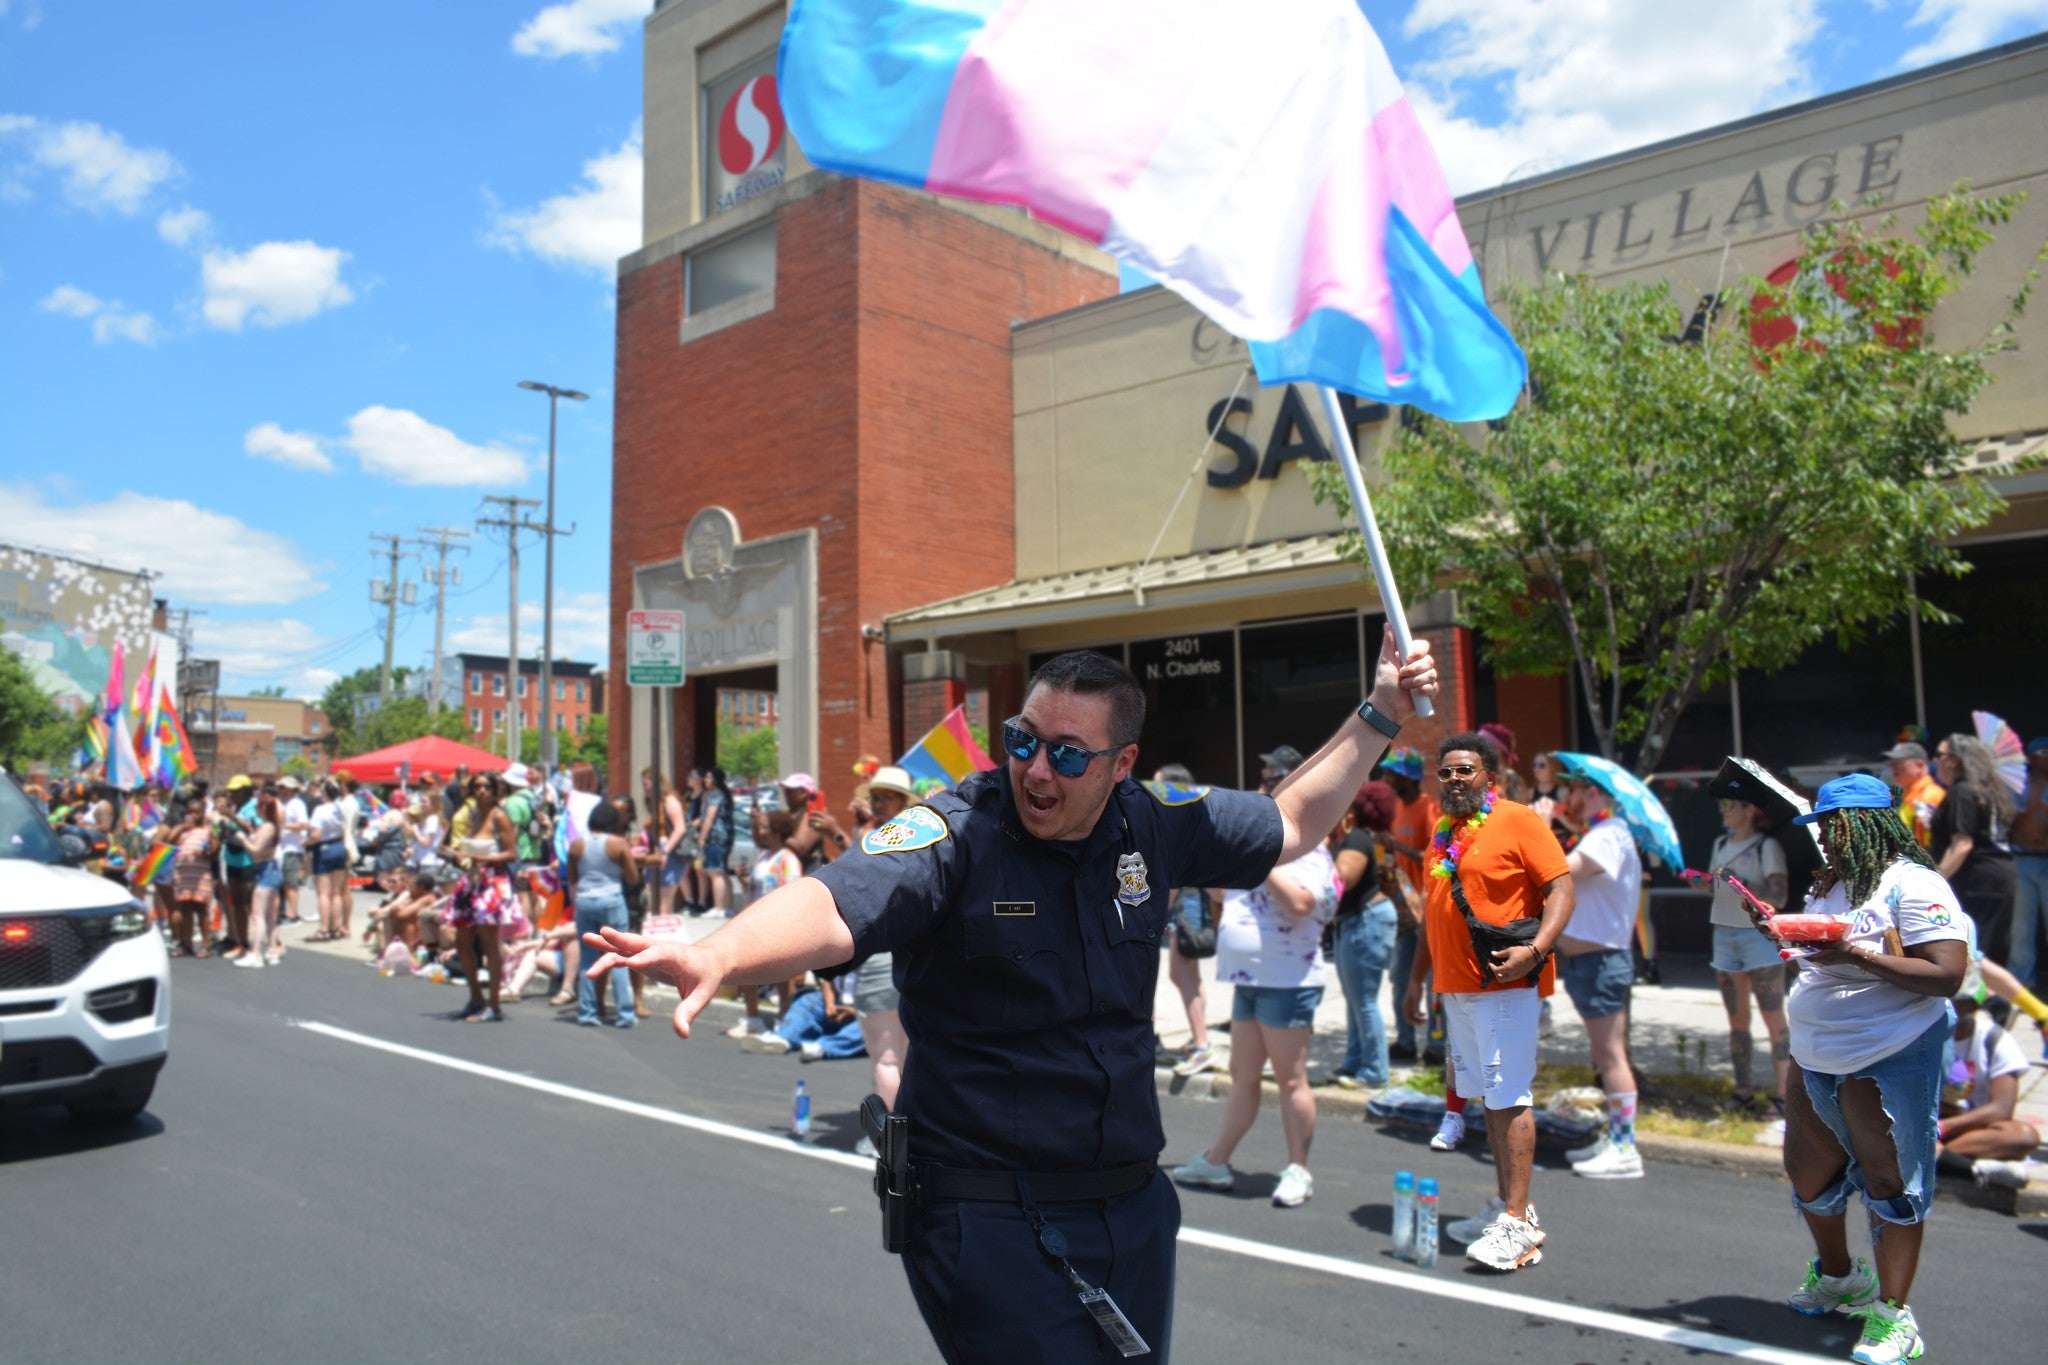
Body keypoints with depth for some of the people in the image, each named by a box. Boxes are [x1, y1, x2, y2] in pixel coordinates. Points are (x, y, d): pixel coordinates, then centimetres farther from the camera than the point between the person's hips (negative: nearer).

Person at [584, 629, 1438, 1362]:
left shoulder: (1154, 827, -2)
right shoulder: (954, 836, -18)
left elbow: (1290, 827, 15)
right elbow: (833, 910, -36)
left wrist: (1379, 718, 13)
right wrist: (716, 955, -55)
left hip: (1132, 1206, 6)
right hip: (989, 1219, -6)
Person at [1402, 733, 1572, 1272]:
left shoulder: (1518, 820, -6)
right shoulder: (1442, 831, 15)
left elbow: (1561, 888, -11)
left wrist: (1535, 950, -25)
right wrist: (1417, 979, 20)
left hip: (1504, 984, -7)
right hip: (1455, 986, 8)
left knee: (1509, 1097, -7)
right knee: (1489, 1097, 13)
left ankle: (1518, 1222, -4)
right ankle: (1505, 1205, 23)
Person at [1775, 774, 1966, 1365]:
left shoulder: (1913, 885, -15)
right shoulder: (1830, 885, 13)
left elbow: (1947, 975, -23)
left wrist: (1860, 956, -29)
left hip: (1888, 1064, -9)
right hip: (1813, 1062, 9)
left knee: (1890, 1185, 0)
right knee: (1808, 1173, 19)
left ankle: (1893, 1315, 13)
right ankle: (1837, 1278, 40)